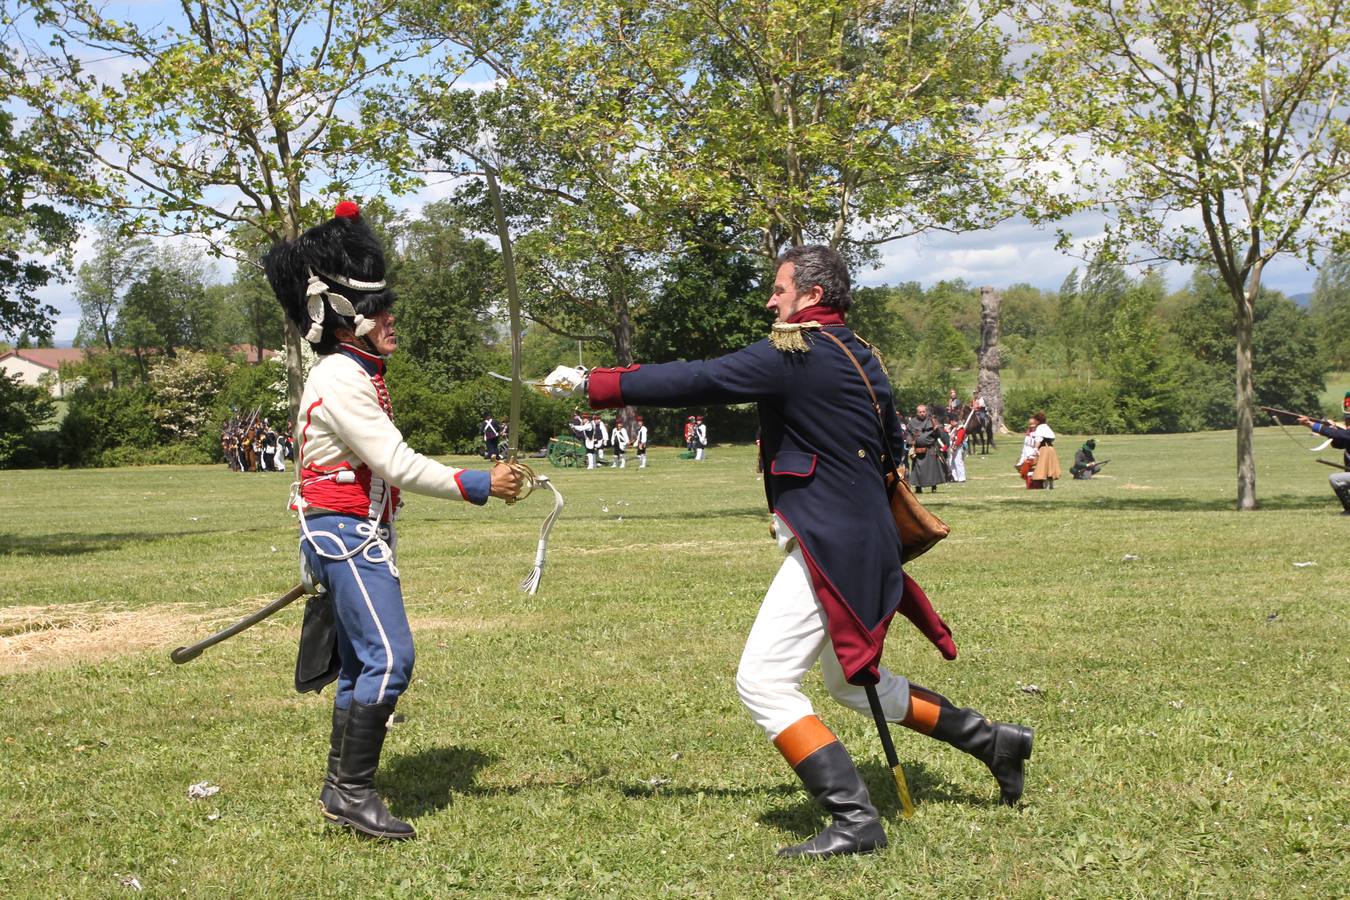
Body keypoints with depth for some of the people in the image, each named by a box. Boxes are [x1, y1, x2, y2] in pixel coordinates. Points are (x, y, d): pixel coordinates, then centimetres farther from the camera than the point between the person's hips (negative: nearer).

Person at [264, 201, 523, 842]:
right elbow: (395, 463, -22)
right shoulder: (341, 380, -17)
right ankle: (352, 792, -10)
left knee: (361, 665, 13)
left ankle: (340, 789, 20)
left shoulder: (354, 375, 16)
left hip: (354, 535, 11)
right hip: (348, 534, -11)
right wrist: (477, 486, -19)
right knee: (389, 658, -14)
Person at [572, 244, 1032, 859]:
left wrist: (597, 386, -7)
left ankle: (854, 819, -13)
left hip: (832, 547, -10)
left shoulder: (795, 354, -12)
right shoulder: (863, 360, 15)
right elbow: (891, 446, 20)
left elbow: (696, 382, -14)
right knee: (851, 682, 25)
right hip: (870, 544, 10)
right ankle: (993, 740, 31)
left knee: (764, 682, -10)